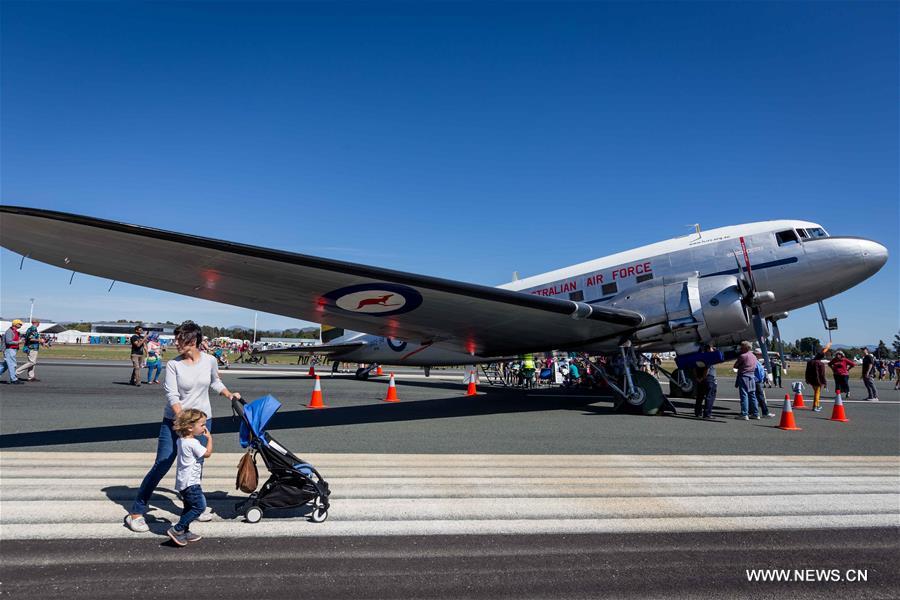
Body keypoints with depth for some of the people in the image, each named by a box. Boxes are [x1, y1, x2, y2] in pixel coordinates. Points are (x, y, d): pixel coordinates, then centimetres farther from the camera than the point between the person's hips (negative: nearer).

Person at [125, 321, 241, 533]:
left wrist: (230, 395, 15)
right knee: (161, 466, -3)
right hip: (174, 421, -2)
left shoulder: (210, 361, -2)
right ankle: (136, 512, 10)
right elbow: (172, 395, -16)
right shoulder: (173, 364, -10)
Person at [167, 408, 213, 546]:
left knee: (189, 506, 19)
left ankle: (184, 531, 26)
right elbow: (208, 453, -15)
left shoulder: (180, 440, 6)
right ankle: (176, 529, -4)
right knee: (200, 506, -7)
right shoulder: (193, 443, -22)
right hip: (190, 482, -10)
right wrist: (209, 438, -7)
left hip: (183, 481, 10)